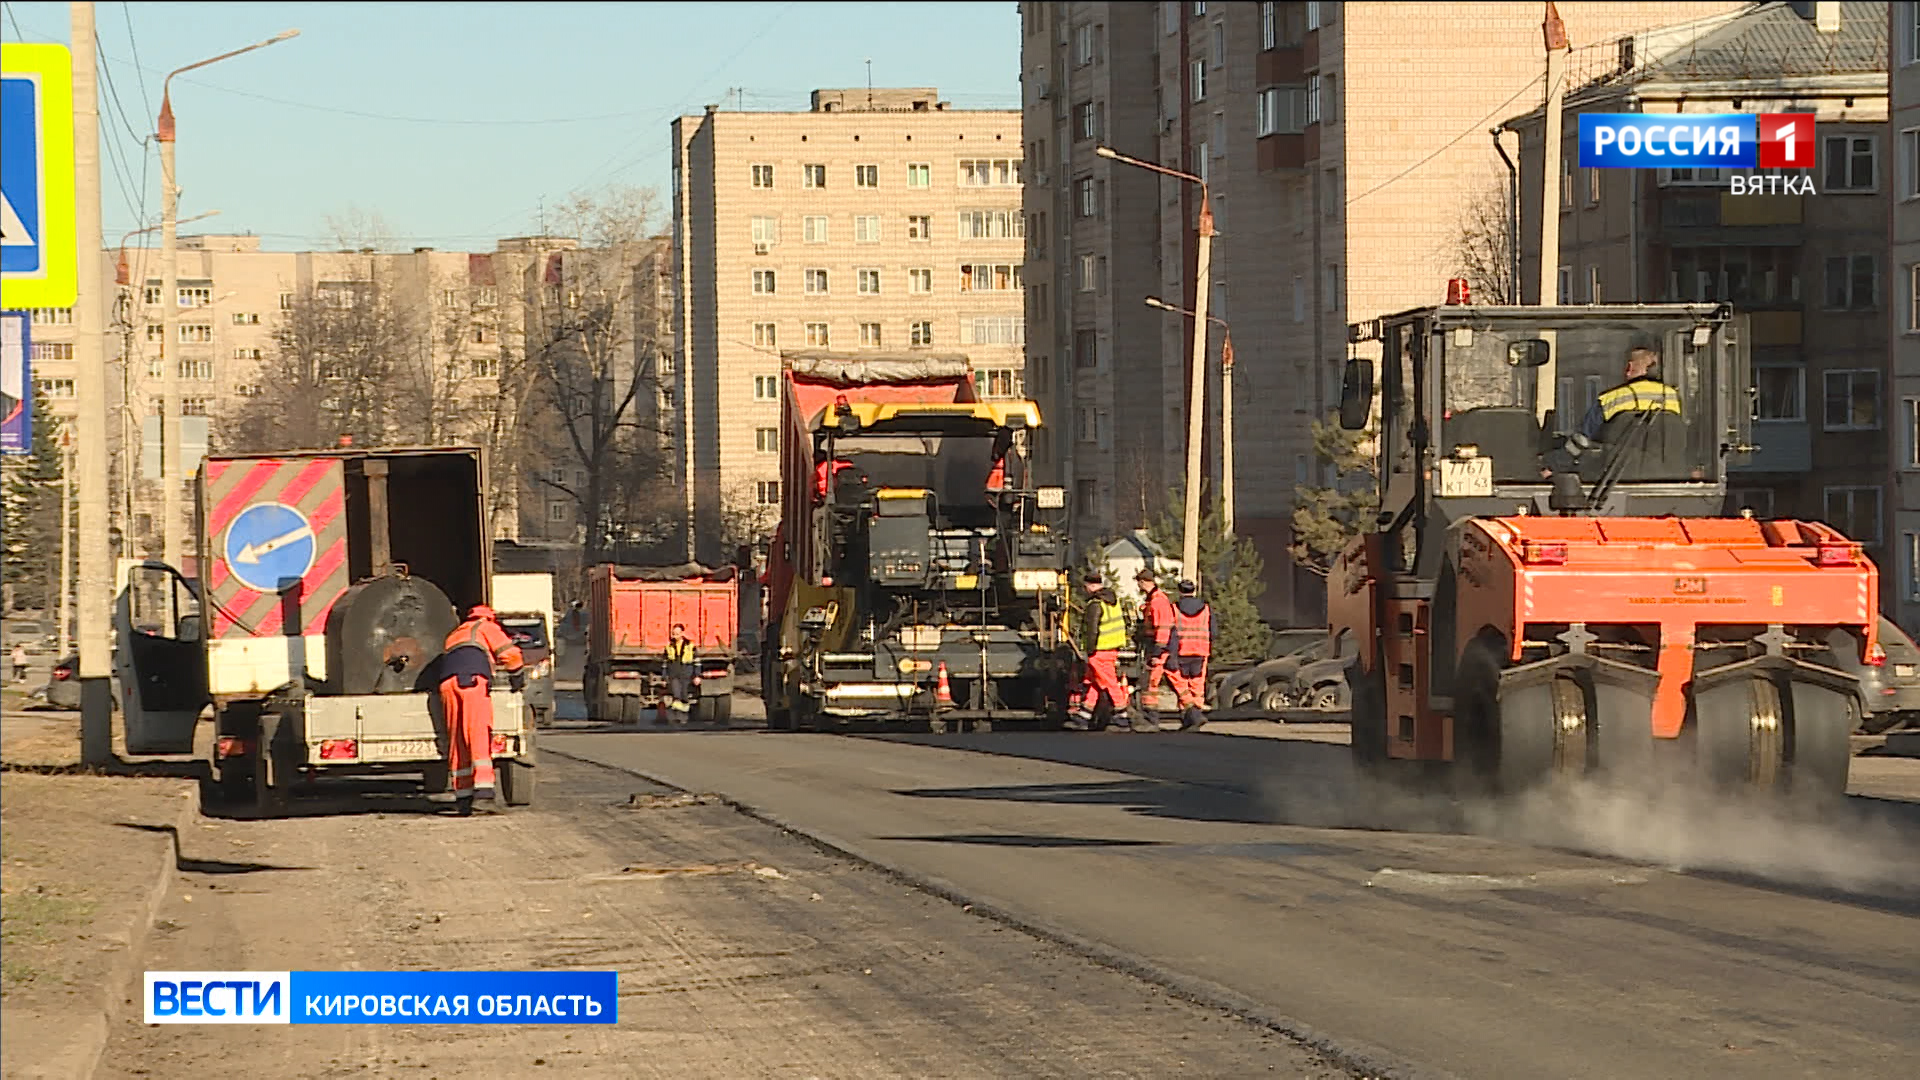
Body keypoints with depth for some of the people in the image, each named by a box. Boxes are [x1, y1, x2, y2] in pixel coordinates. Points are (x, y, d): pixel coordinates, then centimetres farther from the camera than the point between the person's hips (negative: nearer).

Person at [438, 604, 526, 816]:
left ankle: (462, 792, 1)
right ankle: (483, 784, -27)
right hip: (473, 679, -5)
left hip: (447, 681, 5)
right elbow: (510, 654, 12)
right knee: (479, 734, -12)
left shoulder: (454, 634, 39)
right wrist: (517, 680, 27)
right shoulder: (487, 628, 21)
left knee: (457, 739, 5)